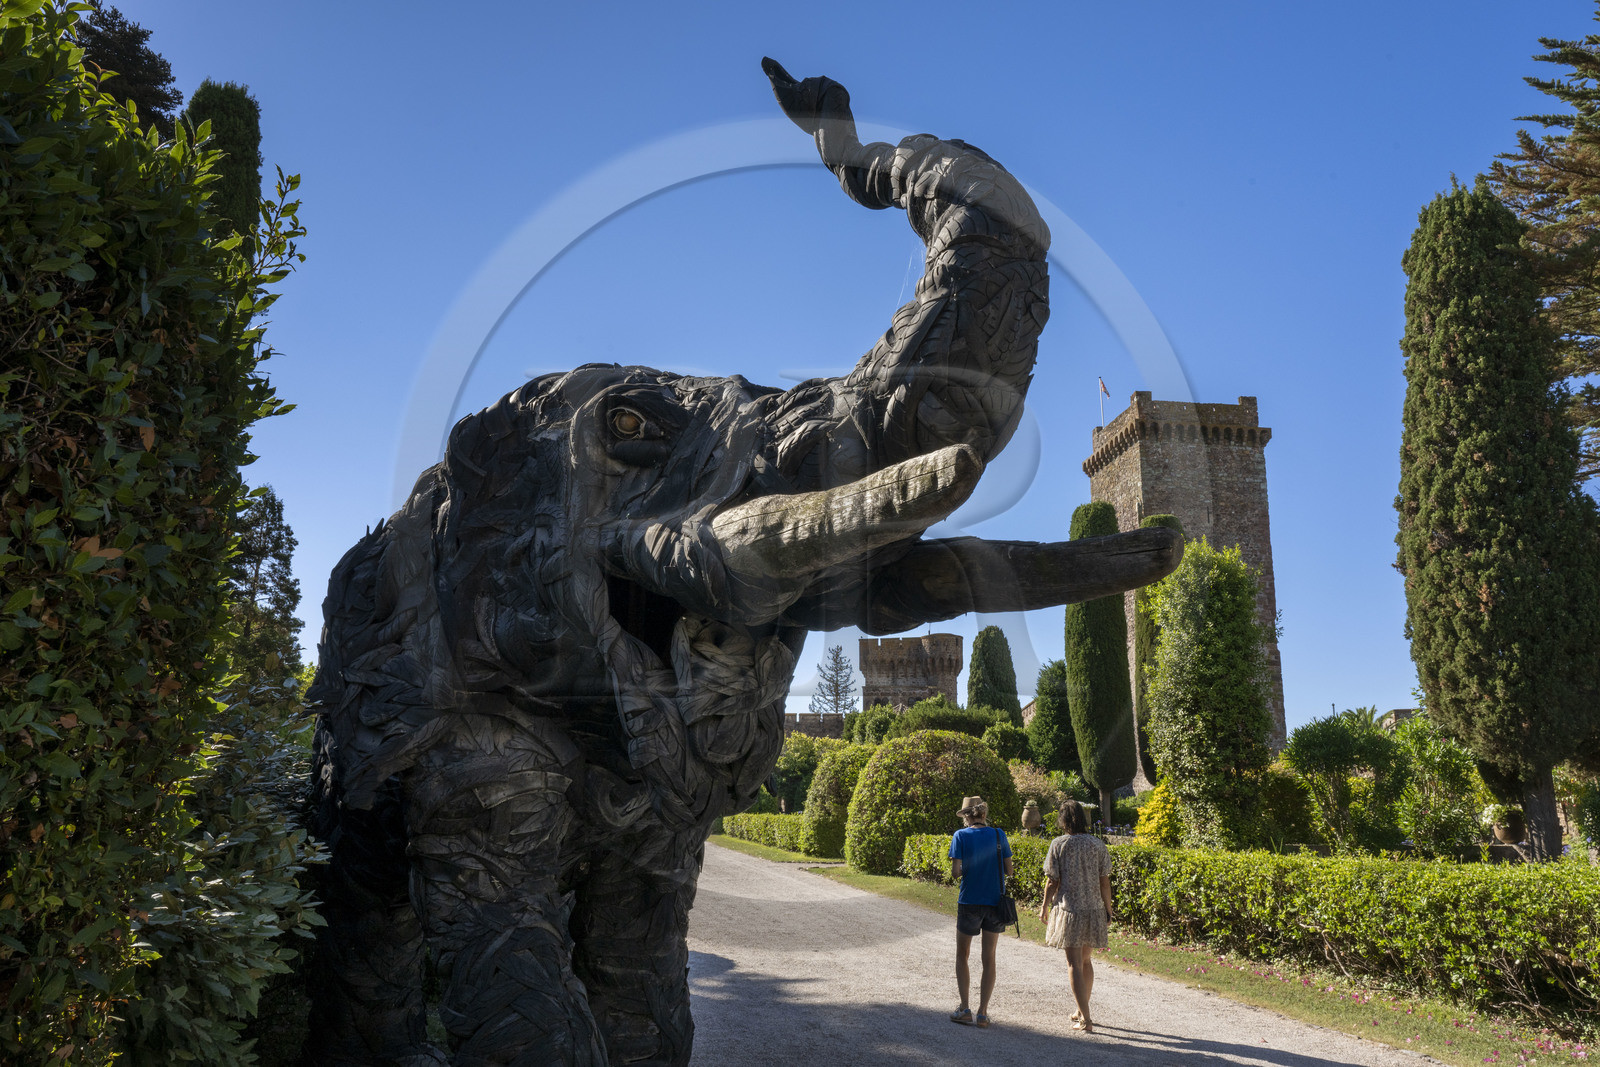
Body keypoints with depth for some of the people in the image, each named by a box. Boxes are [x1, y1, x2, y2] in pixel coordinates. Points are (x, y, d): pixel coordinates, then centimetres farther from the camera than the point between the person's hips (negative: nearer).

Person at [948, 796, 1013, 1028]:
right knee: (989, 958, 11)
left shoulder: (961, 836, -8)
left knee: (962, 955, 14)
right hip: (995, 903, 2)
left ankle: (964, 1009, 7)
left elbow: (956, 872, -14)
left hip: (970, 902, -2)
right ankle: (983, 1013, 9)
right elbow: (1009, 871, 1)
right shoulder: (998, 834, 0)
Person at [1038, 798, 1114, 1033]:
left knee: (1074, 964, 0)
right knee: (1086, 960, 20)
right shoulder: (1097, 844, 1)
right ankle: (1082, 1010, 33)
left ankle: (1085, 1020, -3)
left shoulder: (1059, 844, -7)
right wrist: (1108, 908, 14)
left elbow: (1052, 881, -6)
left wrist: (1044, 907, 7)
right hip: (1094, 909, 4)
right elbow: (1104, 881, 2)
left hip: (1070, 909, -4)